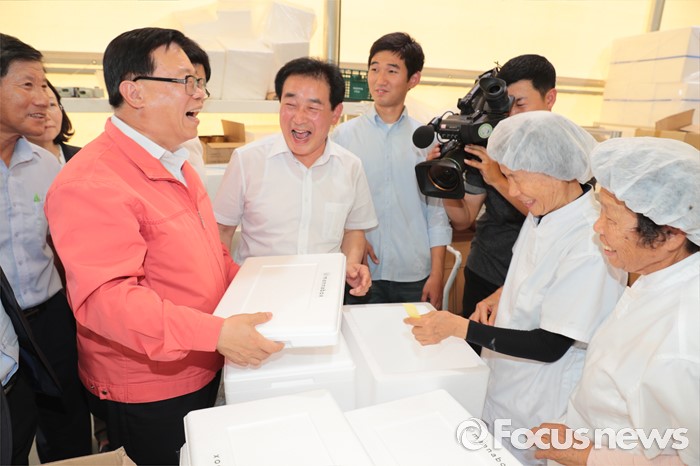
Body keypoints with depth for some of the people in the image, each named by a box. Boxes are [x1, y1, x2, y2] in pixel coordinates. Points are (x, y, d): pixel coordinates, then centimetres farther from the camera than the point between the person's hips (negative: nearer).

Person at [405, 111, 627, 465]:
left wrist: (457, 327, -27)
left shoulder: (591, 243, -29)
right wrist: (502, 295, -3)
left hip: (537, 405, -7)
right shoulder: (544, 212, -4)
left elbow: (550, 346, -26)